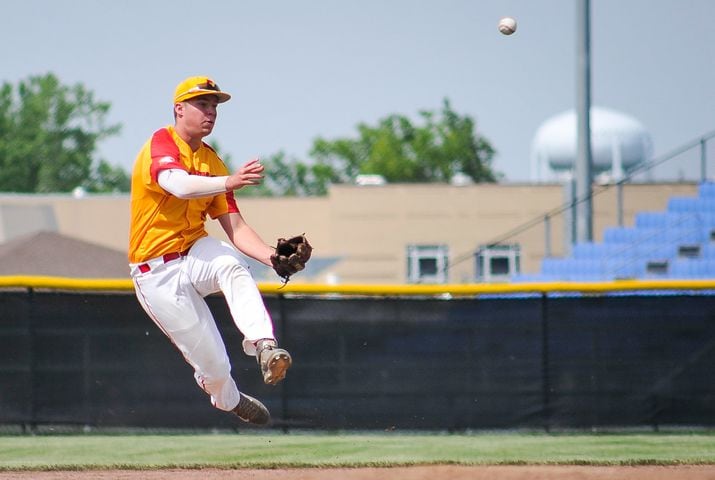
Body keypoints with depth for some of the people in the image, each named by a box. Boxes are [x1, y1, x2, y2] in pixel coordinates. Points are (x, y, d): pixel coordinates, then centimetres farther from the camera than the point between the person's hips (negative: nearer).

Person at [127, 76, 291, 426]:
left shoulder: (211, 161, 8)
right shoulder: (161, 145, -14)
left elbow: (235, 227, 1)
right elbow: (178, 185, -37)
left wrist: (273, 257, -16)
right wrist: (228, 182, -53)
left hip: (196, 253, 5)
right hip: (157, 275, -5)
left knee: (231, 265, -32)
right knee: (214, 365, -6)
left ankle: (264, 345, -45)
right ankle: (229, 400, 27)